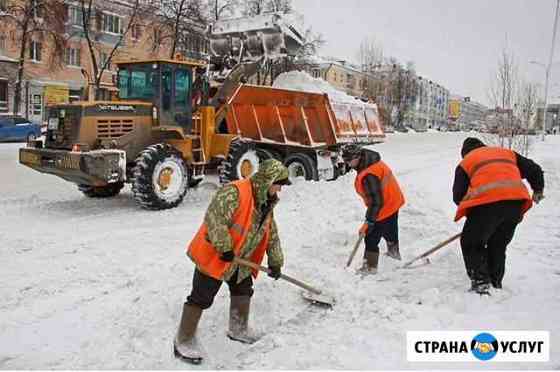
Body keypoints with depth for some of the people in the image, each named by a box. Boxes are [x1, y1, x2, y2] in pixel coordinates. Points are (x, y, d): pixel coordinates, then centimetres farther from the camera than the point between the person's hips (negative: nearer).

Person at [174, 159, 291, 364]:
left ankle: (238, 329, 42)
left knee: (243, 291, 20)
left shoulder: (267, 203, 4)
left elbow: (271, 234, 12)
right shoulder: (234, 192, -26)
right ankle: (184, 342, 14)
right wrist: (225, 248, -31)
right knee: (201, 299, -1)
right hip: (213, 256, -9)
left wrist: (275, 262, 13)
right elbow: (214, 218, -33)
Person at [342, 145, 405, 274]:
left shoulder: (368, 176, -35)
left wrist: (368, 222, -27)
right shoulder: (374, 161, -5)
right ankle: (394, 251, 55)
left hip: (384, 209, -10)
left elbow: (376, 202, -33)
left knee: (371, 238, 3)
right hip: (394, 201, 10)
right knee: (390, 228, 32)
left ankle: (370, 266, 15)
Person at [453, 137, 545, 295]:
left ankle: (480, 282, -2)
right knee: (498, 246, 22)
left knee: (471, 243, 11)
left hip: (487, 202, -5)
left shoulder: (465, 162, 18)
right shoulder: (507, 153, 29)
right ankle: (496, 285, 25)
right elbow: (534, 169, 28)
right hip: (516, 201, 5)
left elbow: (458, 195, 13)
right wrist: (538, 191, 44)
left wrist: (469, 210, 29)